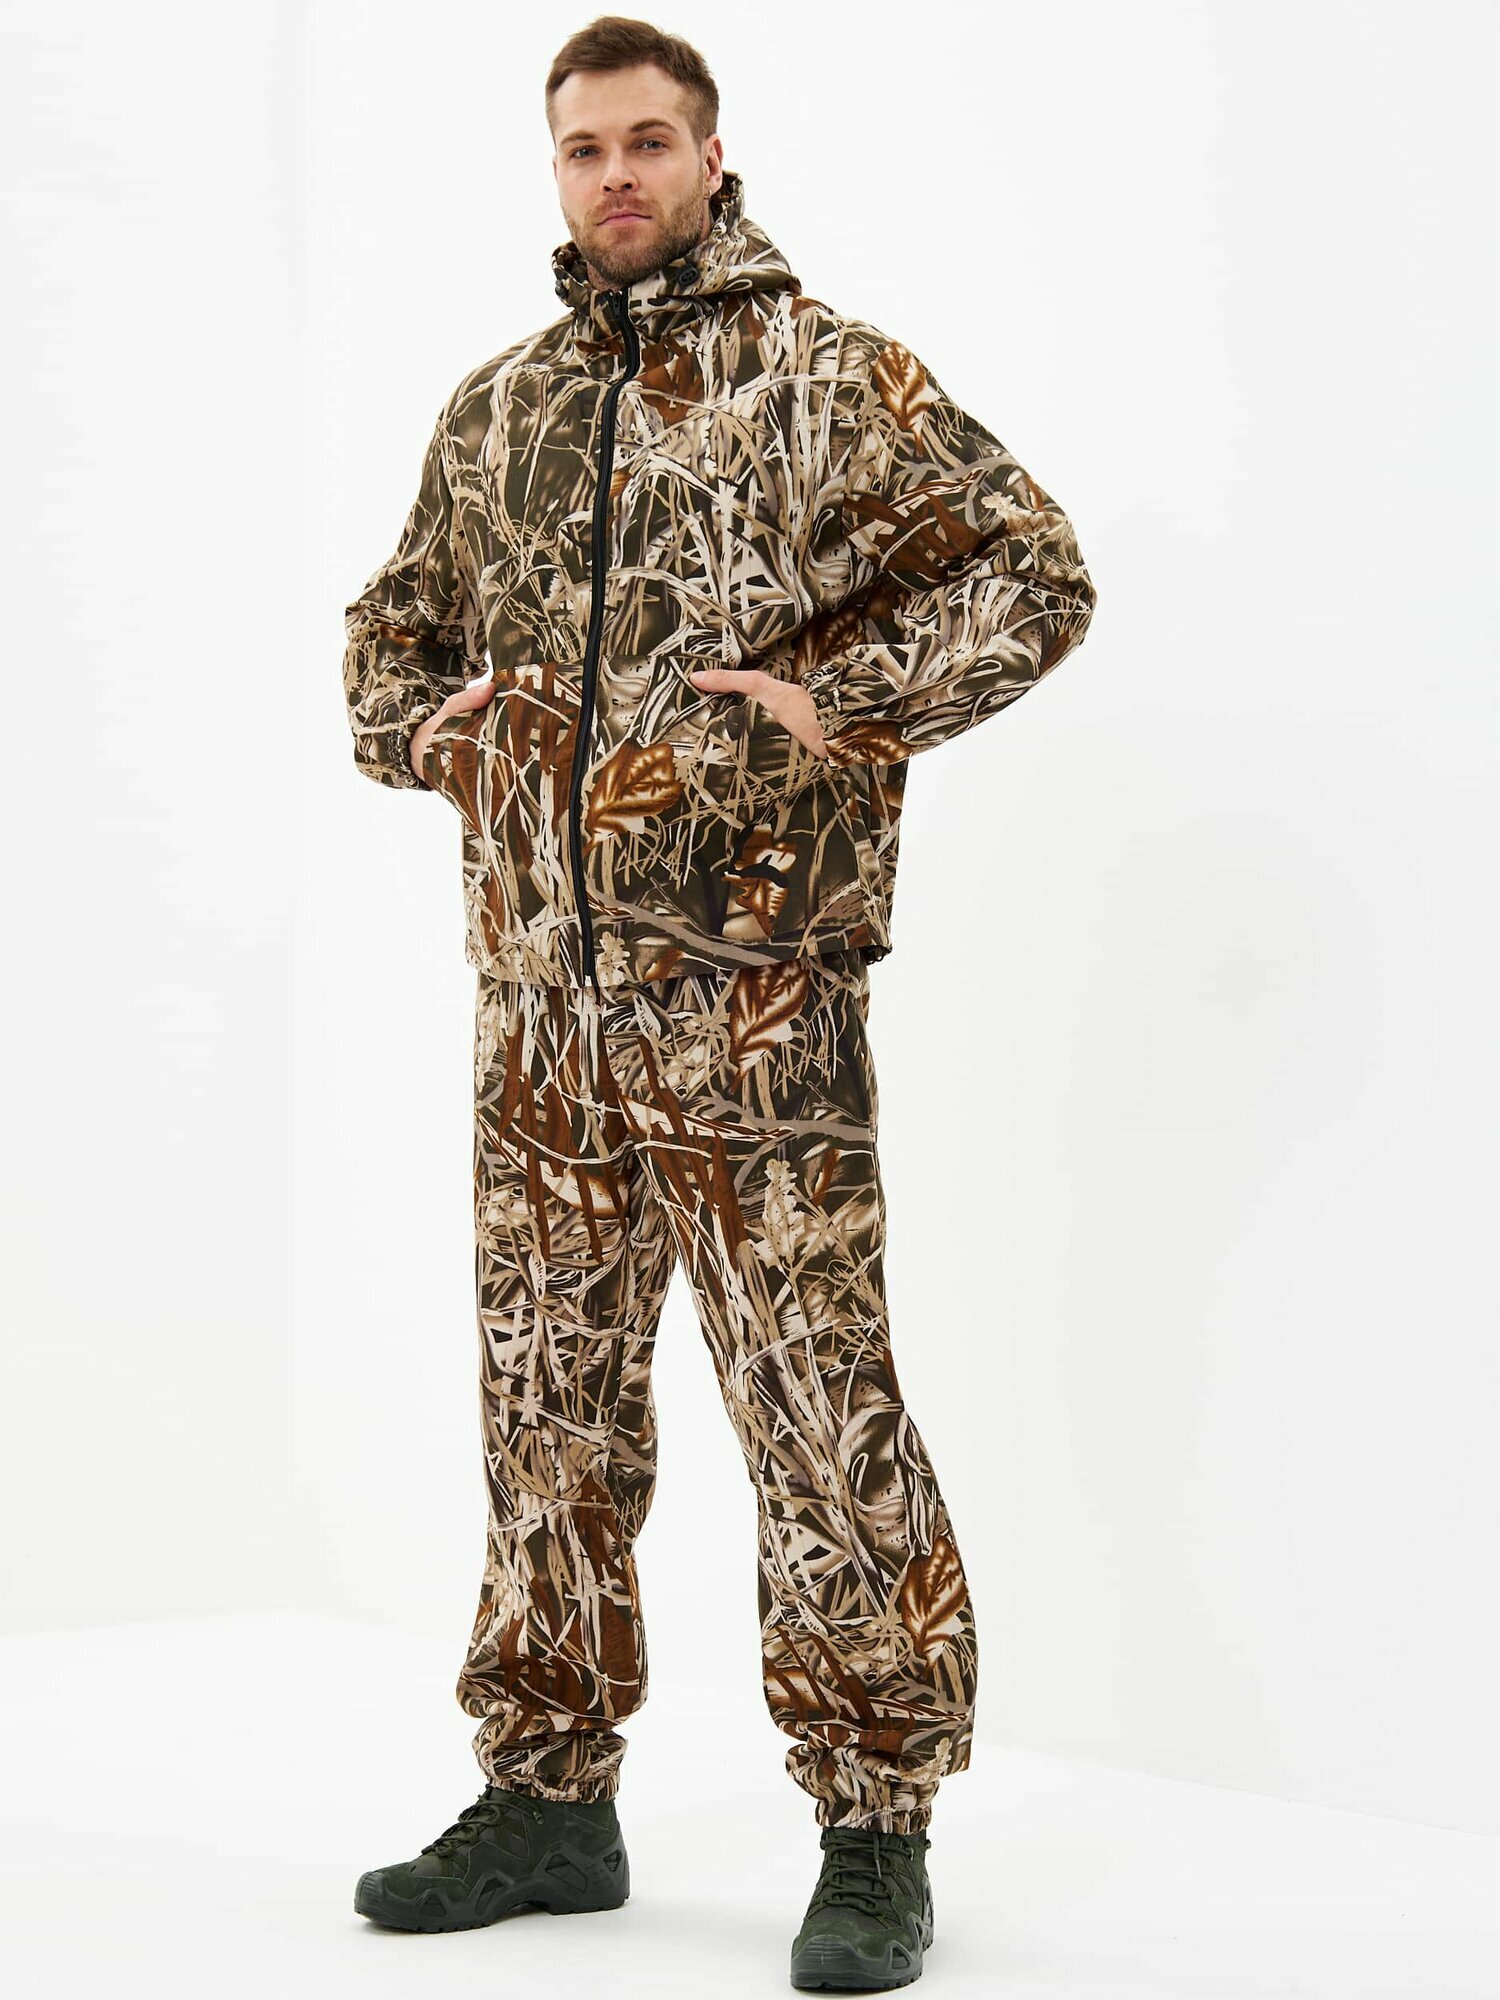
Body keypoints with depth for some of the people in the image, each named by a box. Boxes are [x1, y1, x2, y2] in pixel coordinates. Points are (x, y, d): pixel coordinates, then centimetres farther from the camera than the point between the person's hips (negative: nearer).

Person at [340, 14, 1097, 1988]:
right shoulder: (498, 407, 15)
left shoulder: (833, 376, -1)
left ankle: (877, 1833, 5)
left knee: (819, 1399, -4)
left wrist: (839, 706, -14)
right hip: (541, 987, 6)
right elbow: (391, 621, 28)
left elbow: (1037, 576, -5)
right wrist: (420, 724, 6)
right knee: (551, 1397, 12)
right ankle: (550, 1795, 23)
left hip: (753, 976, -6)